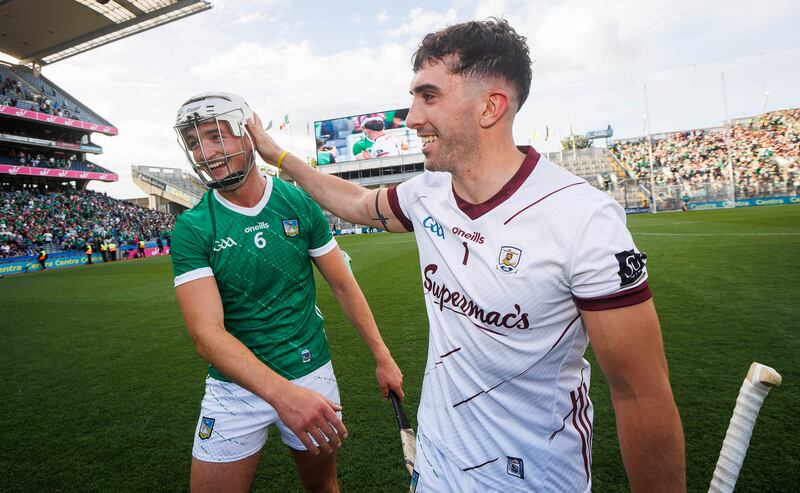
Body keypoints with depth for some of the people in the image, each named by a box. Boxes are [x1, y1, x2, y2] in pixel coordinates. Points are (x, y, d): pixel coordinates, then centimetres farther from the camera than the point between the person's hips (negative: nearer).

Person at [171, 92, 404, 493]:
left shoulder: (300, 204, -6)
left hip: (312, 373, 1)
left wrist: (381, 356, 0)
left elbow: (342, 285, 1)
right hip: (235, 387, 0)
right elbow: (206, 332, -21)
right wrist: (282, 393, -35)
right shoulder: (191, 229, -11)